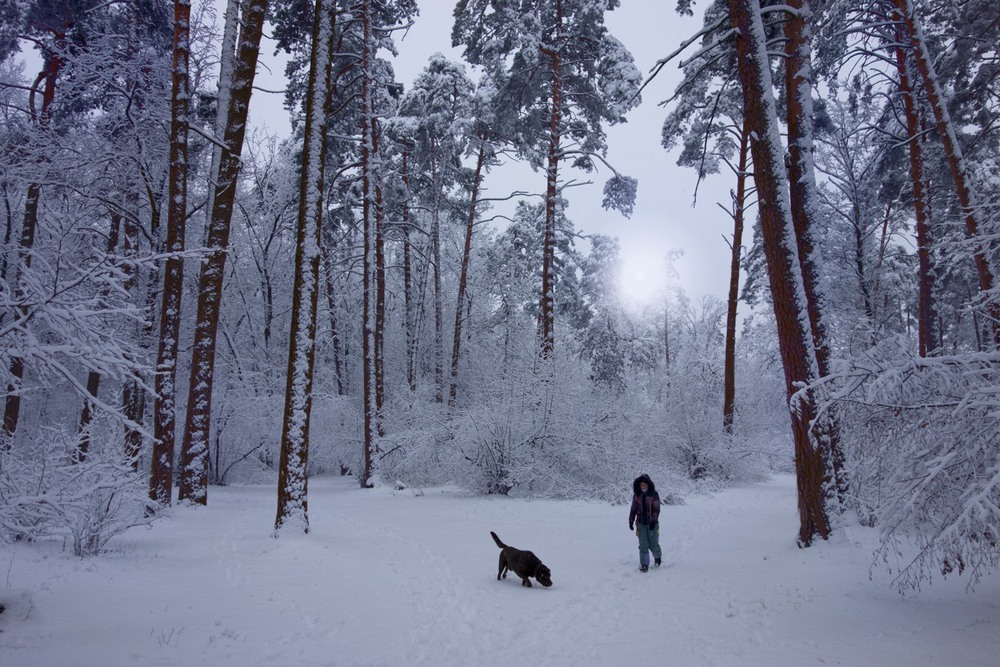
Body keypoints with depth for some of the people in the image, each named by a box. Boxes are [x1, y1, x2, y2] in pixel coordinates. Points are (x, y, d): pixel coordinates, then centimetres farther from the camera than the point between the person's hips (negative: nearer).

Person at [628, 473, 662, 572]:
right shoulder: (636, 495, 3)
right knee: (643, 545, -1)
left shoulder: (654, 494, -7)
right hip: (641, 523, 2)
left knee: (653, 544, 5)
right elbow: (633, 509, 9)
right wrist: (631, 521, 6)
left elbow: (656, 509, -8)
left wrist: (653, 521, -16)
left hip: (652, 524, -2)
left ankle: (658, 556, 35)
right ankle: (644, 564, 7)